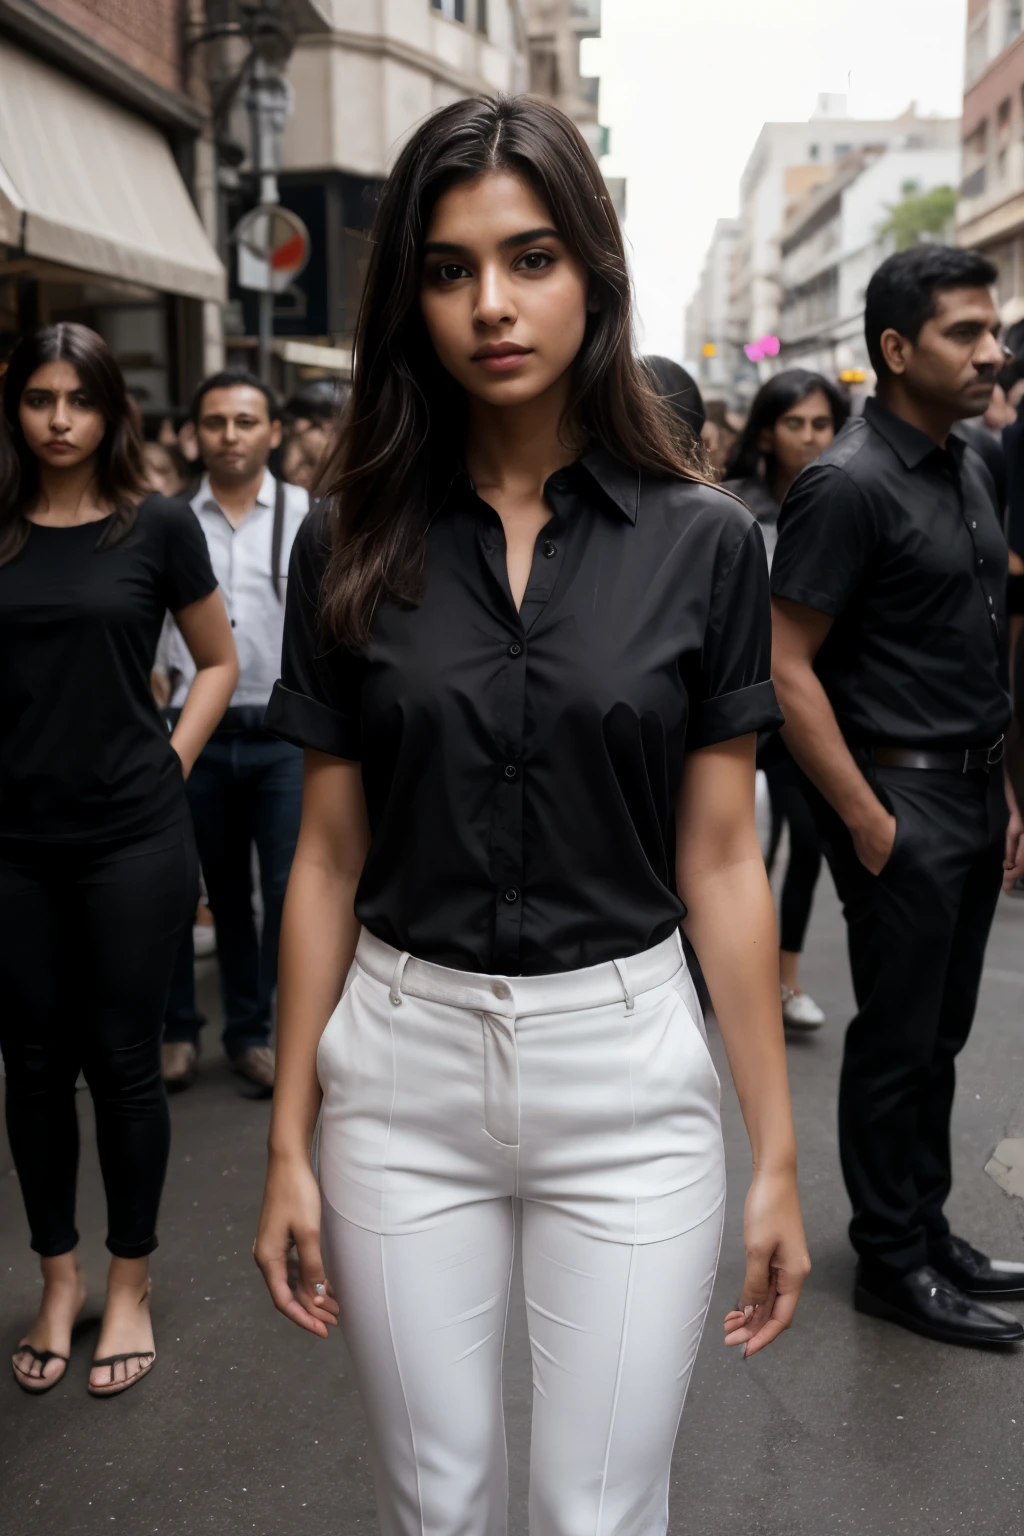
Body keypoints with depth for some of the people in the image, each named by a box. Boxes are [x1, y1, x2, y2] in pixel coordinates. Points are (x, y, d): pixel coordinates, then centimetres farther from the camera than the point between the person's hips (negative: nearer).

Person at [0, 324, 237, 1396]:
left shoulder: (156, 526, -1)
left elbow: (218, 662, 9)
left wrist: (172, 762, -2)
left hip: (130, 836, -2)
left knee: (123, 1063, 6)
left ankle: (129, 1284, 24)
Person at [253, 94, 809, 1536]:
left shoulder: (701, 540, -4)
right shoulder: (353, 541, -1)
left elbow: (722, 859, -1)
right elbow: (329, 858, 2)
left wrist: (777, 1154, 0)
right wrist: (289, 1144, 4)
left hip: (628, 1071, -1)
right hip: (401, 1063, 2)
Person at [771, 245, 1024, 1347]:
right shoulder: (849, 485, -15)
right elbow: (786, 667, -18)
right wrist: (866, 821, -16)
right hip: (902, 798, -8)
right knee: (897, 1041, 4)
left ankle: (928, 1228, 32)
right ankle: (892, 1263, 20)